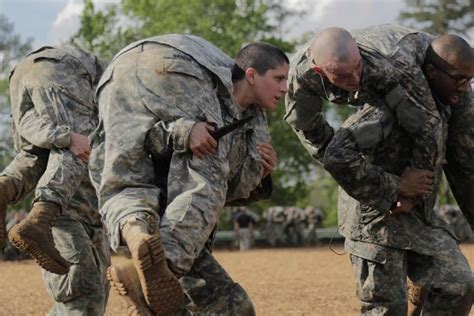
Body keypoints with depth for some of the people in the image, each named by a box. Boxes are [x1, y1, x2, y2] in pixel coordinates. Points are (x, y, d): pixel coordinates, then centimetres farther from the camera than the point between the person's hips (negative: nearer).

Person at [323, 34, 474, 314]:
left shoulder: (442, 108, 4)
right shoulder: (390, 110, -25)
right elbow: (338, 157, -32)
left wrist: (412, 196, -4)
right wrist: (393, 189, -25)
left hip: (418, 216, 8)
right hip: (377, 218, -8)